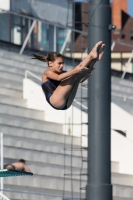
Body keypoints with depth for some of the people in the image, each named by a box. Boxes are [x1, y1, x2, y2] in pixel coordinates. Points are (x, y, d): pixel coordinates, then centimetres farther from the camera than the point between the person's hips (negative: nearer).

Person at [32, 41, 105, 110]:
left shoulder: (62, 73, 23)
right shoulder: (47, 73, 2)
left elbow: (80, 80, 16)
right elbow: (58, 77, -22)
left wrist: (88, 72, -5)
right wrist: (74, 71, -34)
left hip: (66, 103, 7)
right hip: (55, 101, -7)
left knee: (78, 77, -4)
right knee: (73, 76, -16)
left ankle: (94, 58, -24)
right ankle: (91, 56, -20)